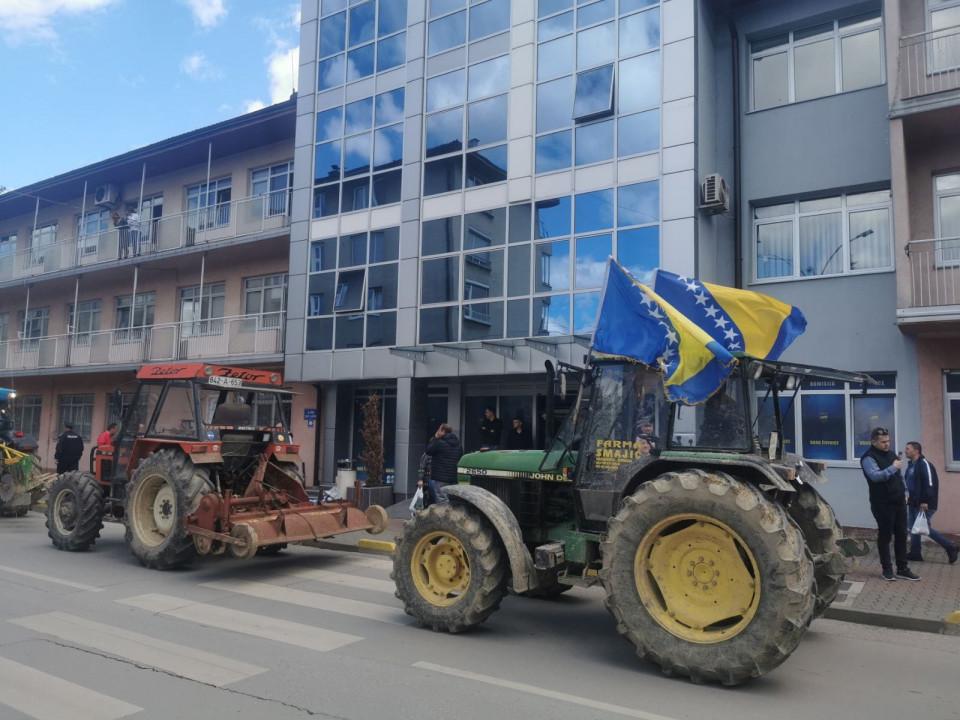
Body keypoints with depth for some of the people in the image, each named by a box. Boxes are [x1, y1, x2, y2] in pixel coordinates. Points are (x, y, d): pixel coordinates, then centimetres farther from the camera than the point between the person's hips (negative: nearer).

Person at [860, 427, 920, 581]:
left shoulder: (891, 453, 14)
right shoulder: (868, 458, -13)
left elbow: (899, 475, 23)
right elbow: (875, 476, -28)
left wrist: (904, 492, 15)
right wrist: (893, 467, -27)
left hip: (899, 502, 7)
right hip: (883, 504, -7)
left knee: (901, 535, 9)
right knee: (885, 536, 0)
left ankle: (902, 569, 17)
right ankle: (887, 569, 11)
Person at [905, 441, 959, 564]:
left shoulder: (924, 464, -16)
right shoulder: (911, 465, 13)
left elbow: (930, 484, -22)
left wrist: (925, 501, -25)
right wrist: (910, 498, 18)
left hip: (924, 504, -9)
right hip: (913, 503, 9)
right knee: (913, 527, 9)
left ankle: (951, 548, 9)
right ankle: (915, 553, 16)